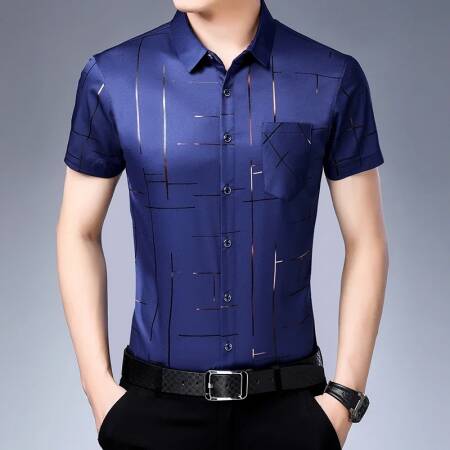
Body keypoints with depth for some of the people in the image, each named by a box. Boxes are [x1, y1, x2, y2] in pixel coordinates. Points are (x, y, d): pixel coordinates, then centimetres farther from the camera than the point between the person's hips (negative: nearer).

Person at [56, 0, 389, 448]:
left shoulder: (333, 79, -6)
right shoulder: (112, 77, -6)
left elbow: (366, 241, -2)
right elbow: (78, 233, 1)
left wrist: (345, 396, -4)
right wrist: (99, 388, -4)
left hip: (289, 401, 0)